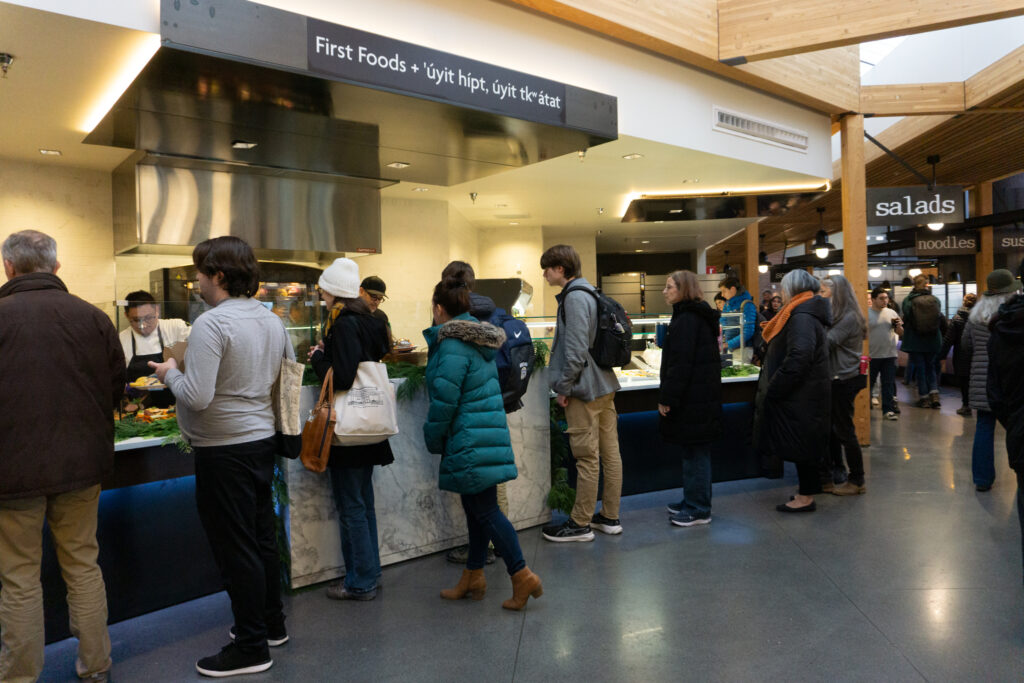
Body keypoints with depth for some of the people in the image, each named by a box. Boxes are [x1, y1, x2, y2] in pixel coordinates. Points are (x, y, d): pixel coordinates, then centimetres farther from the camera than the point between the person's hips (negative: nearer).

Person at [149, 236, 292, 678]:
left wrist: (170, 374, -5)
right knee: (262, 538, 19)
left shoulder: (211, 324, -19)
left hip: (224, 451, -8)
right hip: (263, 440, 9)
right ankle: (271, 624, 33)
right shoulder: (272, 320, 7)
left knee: (235, 548, 2)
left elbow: (197, 397, -24)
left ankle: (251, 648, 13)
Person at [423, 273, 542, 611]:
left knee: (485, 510, -3)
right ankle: (473, 577, 27)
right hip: (487, 432, 10)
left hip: (469, 441, -10)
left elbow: (444, 399, -19)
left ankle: (522, 576, 2)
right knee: (476, 508, 16)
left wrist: (433, 439, -5)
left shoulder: (452, 345, -17)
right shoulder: (478, 338, 13)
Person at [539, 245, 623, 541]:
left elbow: (575, 348, -22)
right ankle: (610, 517, 23)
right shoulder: (590, 293, 15)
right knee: (610, 451, 12)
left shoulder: (574, 297, -15)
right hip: (605, 385, 10)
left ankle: (581, 523, 8)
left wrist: (563, 387, -14)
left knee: (587, 456, -2)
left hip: (584, 388, -10)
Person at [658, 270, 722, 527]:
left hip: (692, 399, -10)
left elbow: (680, 364, -22)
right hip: (703, 396, 10)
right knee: (694, 451, 16)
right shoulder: (701, 317, 16)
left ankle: (698, 510, 7)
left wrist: (666, 398, -18)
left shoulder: (686, 320, -16)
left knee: (694, 452, -2)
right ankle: (693, 501, 26)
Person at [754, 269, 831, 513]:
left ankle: (806, 497, 9)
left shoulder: (802, 317, -20)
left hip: (801, 397, -10)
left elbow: (799, 357, -31)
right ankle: (807, 491, 26)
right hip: (802, 394, 10)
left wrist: (773, 389, -26)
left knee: (800, 445, -1)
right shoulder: (805, 314, 14)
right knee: (801, 445, 16)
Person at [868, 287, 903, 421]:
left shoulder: (891, 313, 8)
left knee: (889, 383, 5)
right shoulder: (866, 314, -5)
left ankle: (888, 409, 11)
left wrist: (898, 326, -9)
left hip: (889, 355, 3)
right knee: (868, 384, 7)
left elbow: (900, 333, 13)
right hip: (871, 355, -3)